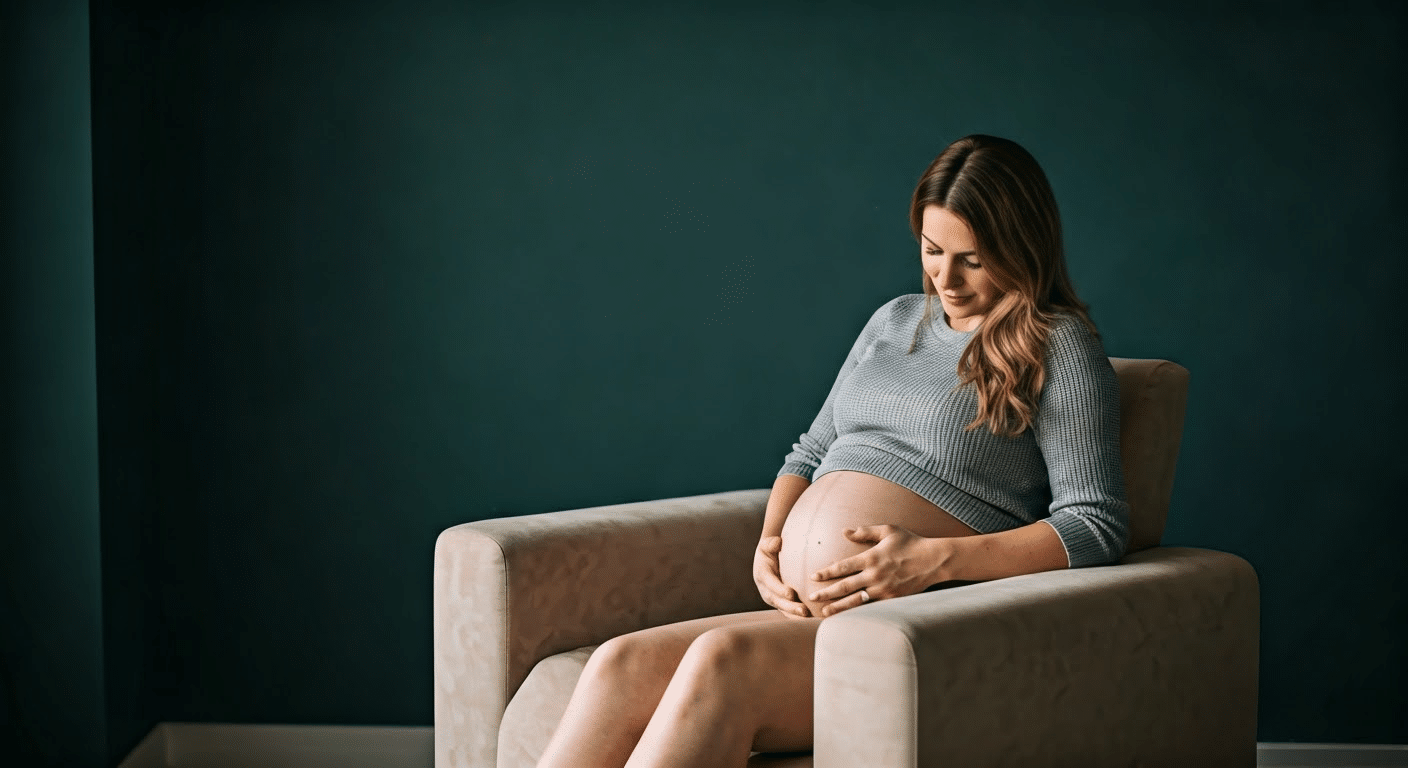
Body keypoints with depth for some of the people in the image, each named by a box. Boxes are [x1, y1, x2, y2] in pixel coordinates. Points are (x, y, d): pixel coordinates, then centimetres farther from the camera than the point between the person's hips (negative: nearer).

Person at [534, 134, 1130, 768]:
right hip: (797, 618, 7)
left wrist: (934, 559, -16)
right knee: (618, 665, -22)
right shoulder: (895, 320, 22)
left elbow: (1098, 526, -7)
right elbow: (809, 455, 29)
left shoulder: (1060, 345, 2)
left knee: (722, 658, -35)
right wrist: (769, 543, 7)